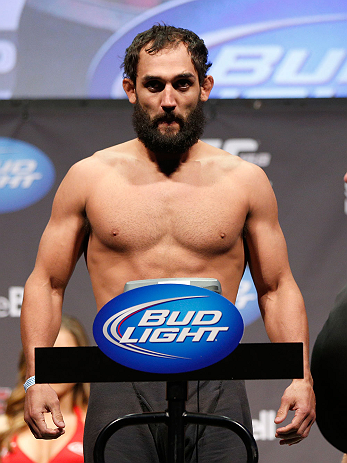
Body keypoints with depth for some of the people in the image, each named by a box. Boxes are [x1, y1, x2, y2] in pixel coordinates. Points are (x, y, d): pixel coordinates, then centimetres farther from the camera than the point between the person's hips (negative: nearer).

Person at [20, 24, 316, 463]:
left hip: (215, 392, 1)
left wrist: (301, 378, 2)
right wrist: (37, 377, -2)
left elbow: (277, 289, 16)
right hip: (122, 389, 0)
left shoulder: (244, 180, 10)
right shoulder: (89, 177, 8)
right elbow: (46, 283, 11)